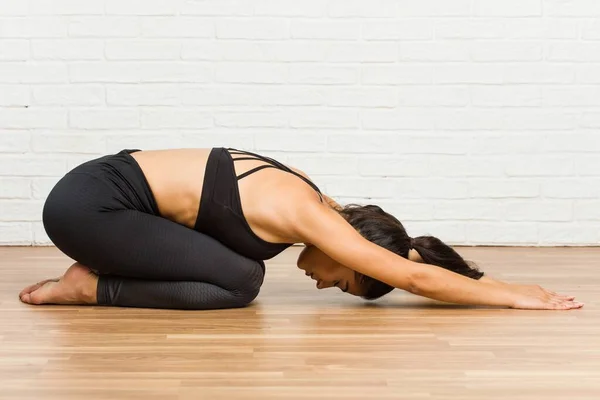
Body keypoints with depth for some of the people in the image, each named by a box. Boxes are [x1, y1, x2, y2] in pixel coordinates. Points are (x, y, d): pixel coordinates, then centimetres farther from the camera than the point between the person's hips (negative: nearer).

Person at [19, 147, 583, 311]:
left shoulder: (311, 202, 7)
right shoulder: (308, 217, -19)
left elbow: (410, 268, 17)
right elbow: (415, 276, -19)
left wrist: (500, 285, 15)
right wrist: (512, 297, -11)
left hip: (107, 184, 9)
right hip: (88, 203, -9)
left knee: (239, 272, 9)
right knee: (237, 283, -12)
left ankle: (100, 270, 13)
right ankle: (91, 286, -3)